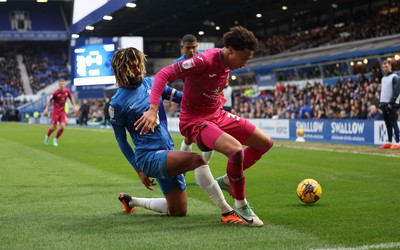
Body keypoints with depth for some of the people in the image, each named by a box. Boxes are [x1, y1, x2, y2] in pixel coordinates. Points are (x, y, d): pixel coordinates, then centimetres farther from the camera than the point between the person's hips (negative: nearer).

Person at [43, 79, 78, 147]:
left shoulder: (67, 91, -5)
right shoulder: (56, 92, -17)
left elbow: (71, 98, 13)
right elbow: (49, 100, -7)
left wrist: (74, 107, 9)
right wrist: (46, 109, -11)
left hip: (63, 111, 3)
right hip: (55, 111, -3)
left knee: (62, 126, -11)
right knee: (54, 127, -1)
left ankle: (55, 139, 11)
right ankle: (47, 136, 31)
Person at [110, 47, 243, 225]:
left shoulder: (151, 83, 6)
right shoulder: (117, 103, -7)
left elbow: (178, 97, 16)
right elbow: (121, 139, 1)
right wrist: (139, 170, 0)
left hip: (168, 152, 7)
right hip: (149, 157, -7)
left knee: (177, 211, 11)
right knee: (196, 159, -32)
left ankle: (131, 201, 33)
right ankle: (227, 212, -31)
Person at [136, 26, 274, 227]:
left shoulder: (228, 63, 0)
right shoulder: (204, 61, -26)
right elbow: (163, 75, -29)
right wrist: (153, 110, -37)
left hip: (217, 115, 9)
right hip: (195, 120, -9)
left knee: (266, 143, 9)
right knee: (236, 150, -33)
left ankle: (228, 180, 20)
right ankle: (241, 205, -11)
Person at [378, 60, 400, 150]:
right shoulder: (383, 78, 20)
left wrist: (391, 103, -18)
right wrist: (380, 103, 13)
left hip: (391, 105, -8)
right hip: (384, 104, 8)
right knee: (387, 124, 8)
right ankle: (389, 142, 11)